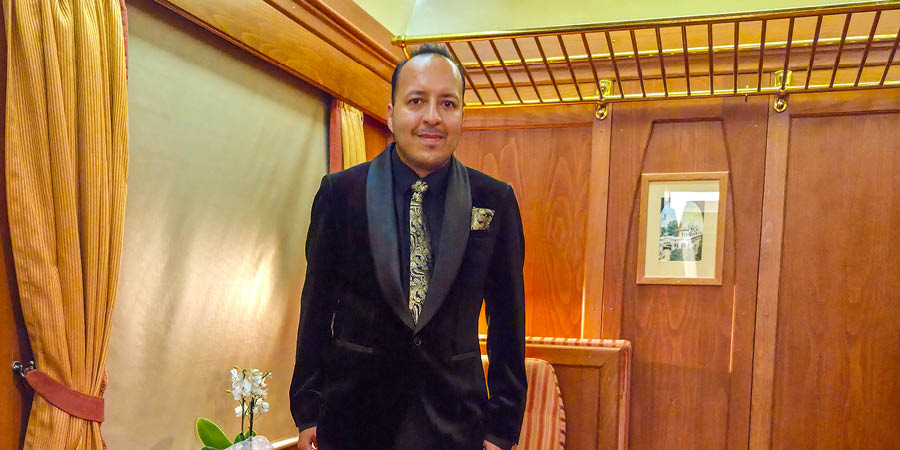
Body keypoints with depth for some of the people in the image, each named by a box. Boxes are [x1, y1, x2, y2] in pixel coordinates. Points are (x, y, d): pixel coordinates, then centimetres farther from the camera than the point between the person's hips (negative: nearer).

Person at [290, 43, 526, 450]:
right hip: (353, 413, 0)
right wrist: (307, 412, 2)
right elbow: (317, 307, 0)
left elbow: (507, 319, 0)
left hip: (453, 417, 1)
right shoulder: (340, 192, -4)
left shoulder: (495, 201, -3)